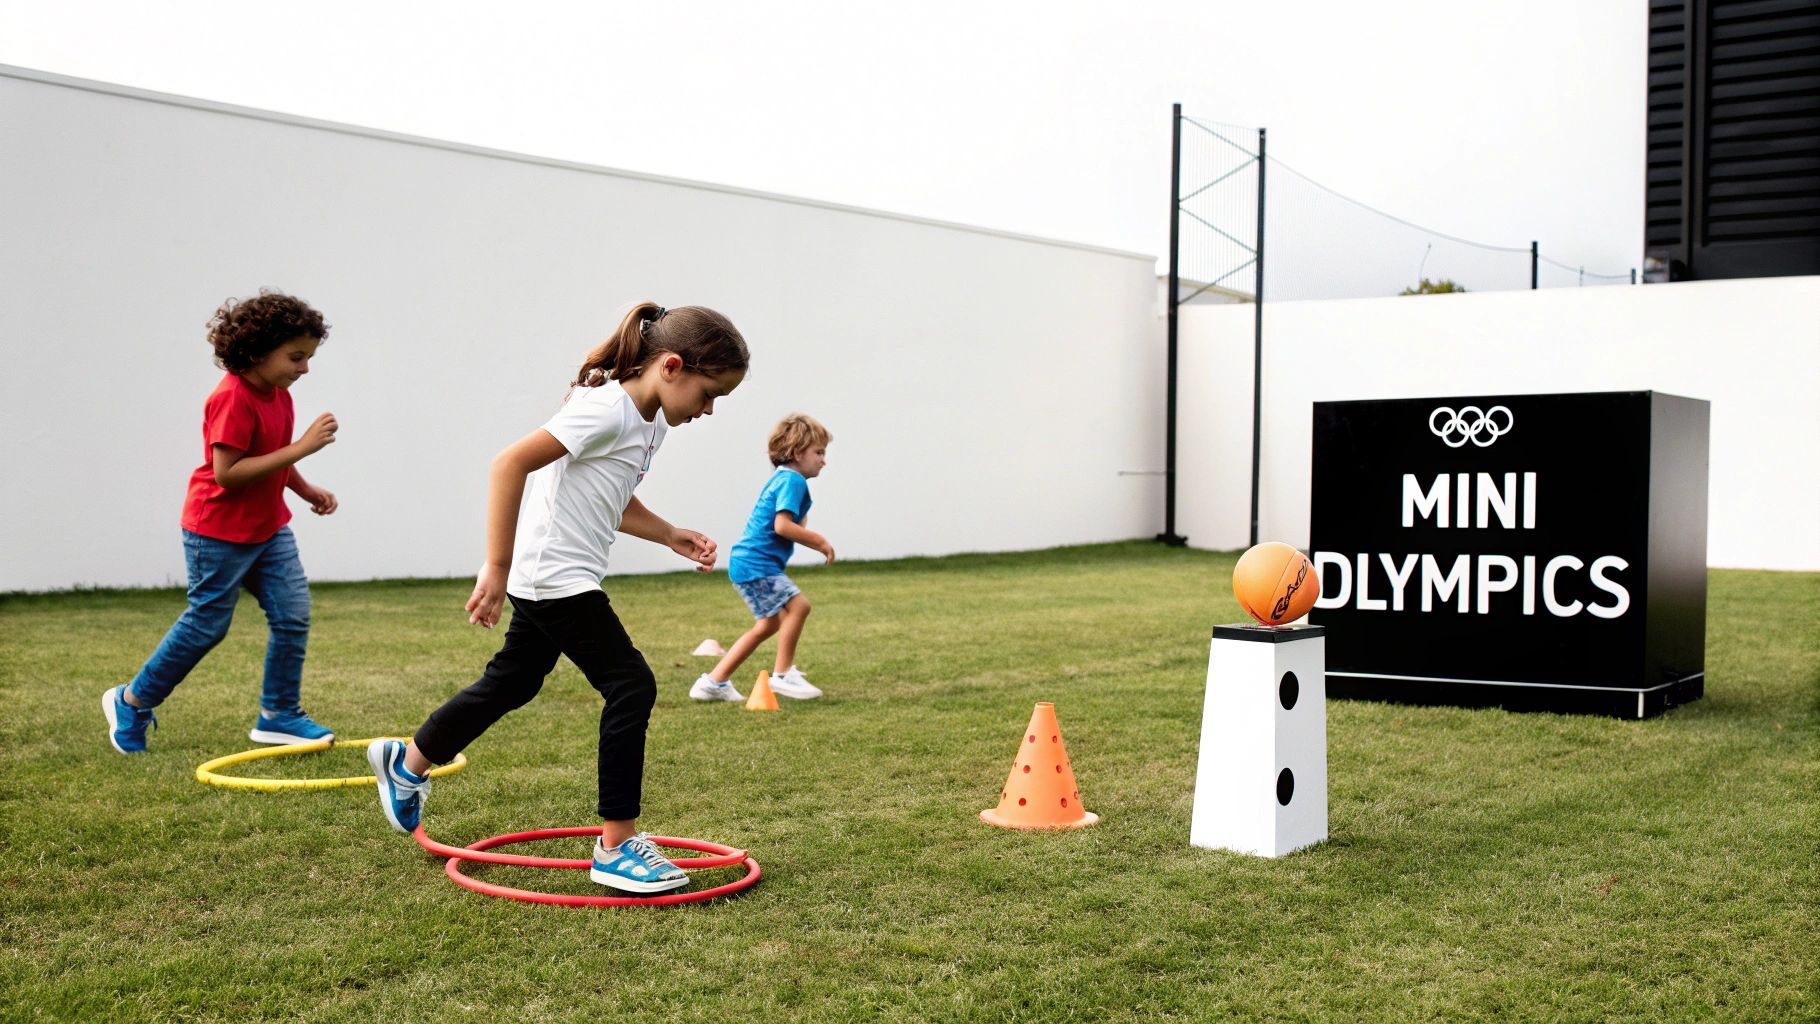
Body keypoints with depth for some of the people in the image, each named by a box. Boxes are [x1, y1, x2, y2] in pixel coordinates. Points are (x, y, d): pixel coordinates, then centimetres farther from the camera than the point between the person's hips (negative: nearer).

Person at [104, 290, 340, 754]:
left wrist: (307, 490, 4)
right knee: (206, 623, 3)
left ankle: (278, 715, 14)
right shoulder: (232, 399, -24)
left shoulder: (278, 394, 5)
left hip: (269, 527, 8)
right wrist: (300, 448, -32)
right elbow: (227, 472, -30)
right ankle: (132, 701, 23)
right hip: (220, 533, -8)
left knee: (293, 615, 2)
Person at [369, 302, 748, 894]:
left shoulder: (651, 424, 9)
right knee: (631, 686, -10)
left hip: (547, 580, 10)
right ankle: (616, 847, -3)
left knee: (513, 682, 23)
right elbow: (510, 464, -26)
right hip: (555, 575, -10)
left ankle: (408, 762, 43)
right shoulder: (606, 408, -21)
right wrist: (498, 567, -26)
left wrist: (669, 536, 10)